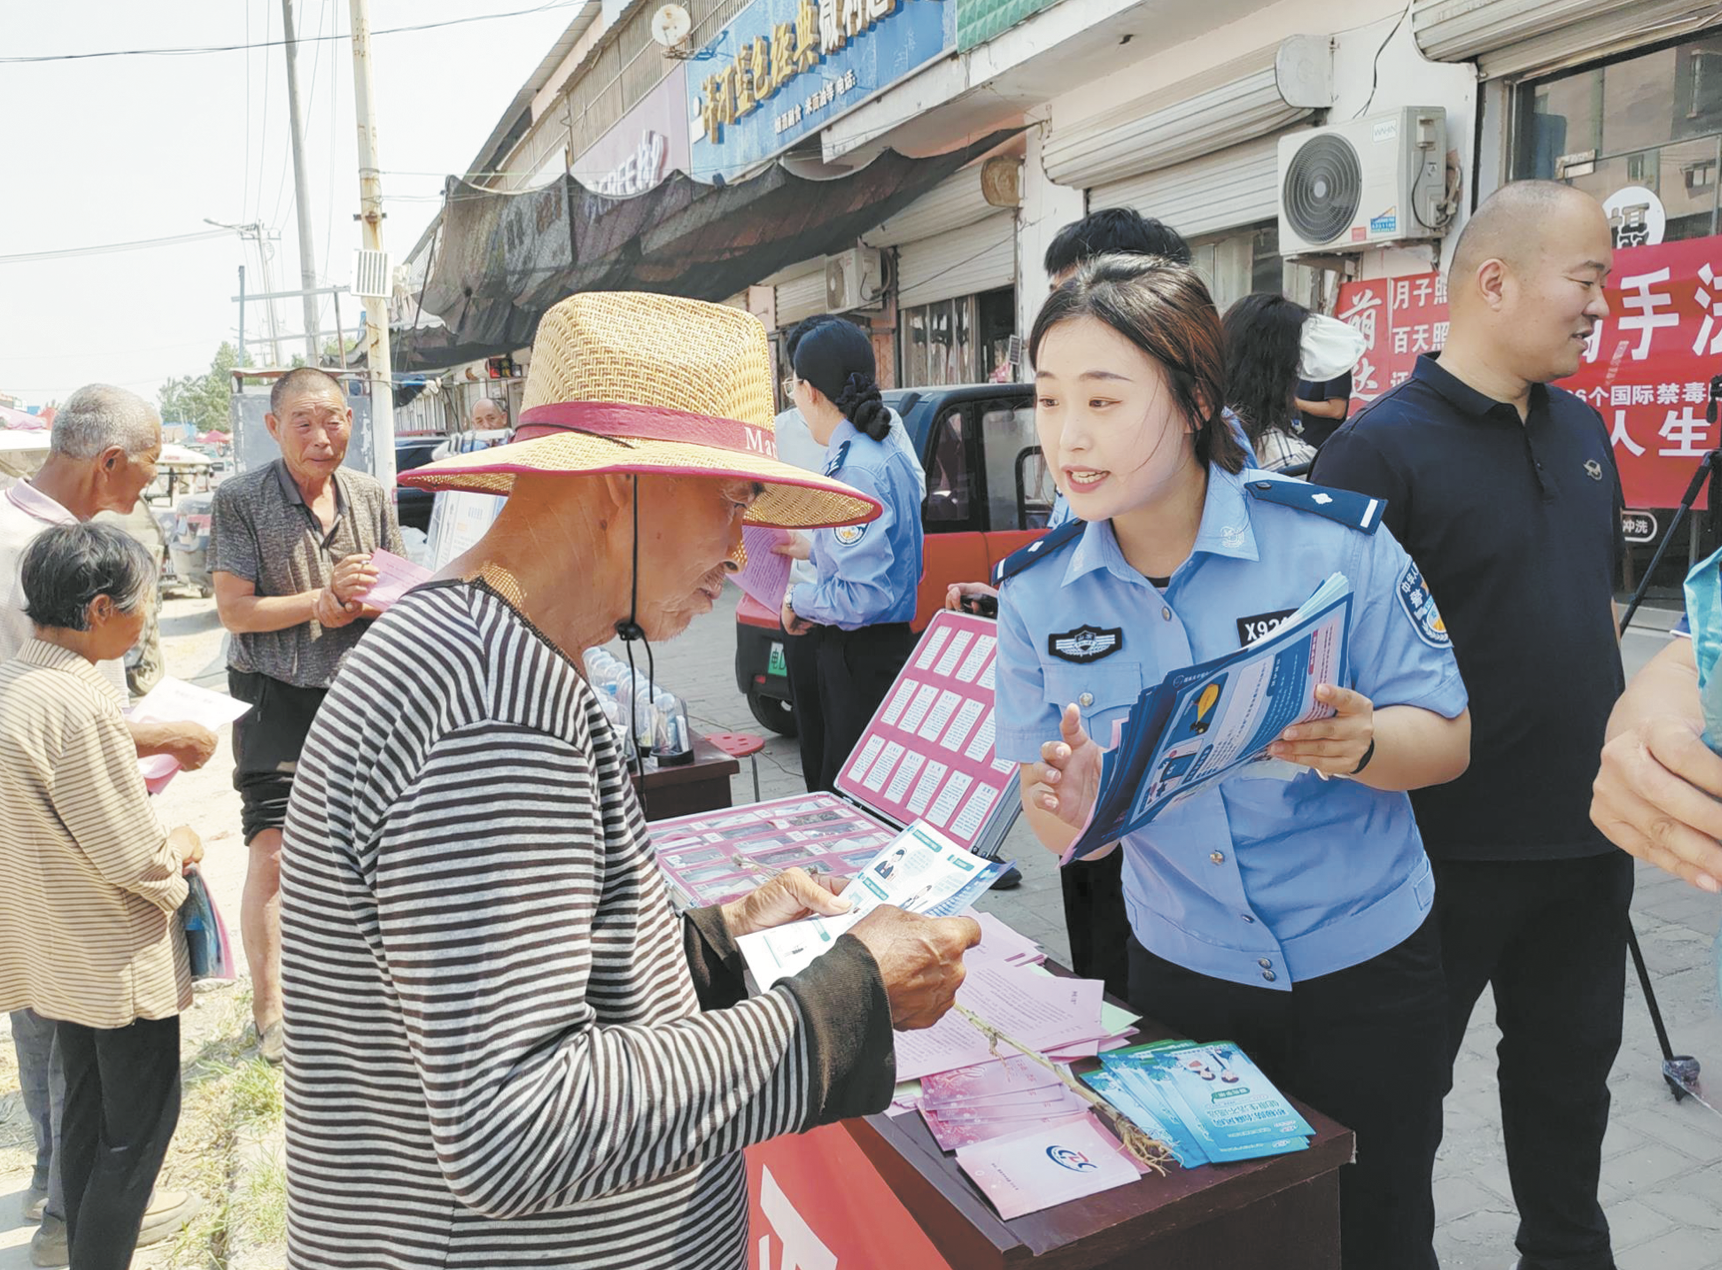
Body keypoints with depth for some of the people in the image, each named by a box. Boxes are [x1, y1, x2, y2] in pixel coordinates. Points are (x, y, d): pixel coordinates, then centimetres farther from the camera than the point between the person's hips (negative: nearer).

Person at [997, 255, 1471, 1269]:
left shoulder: (1338, 540, -16)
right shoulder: (1038, 591, -9)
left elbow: (1450, 739, -9)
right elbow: (1054, 809, -4)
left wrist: (1361, 743, -31)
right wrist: (1065, 808, -28)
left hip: (1361, 971, -2)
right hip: (1180, 972, 2)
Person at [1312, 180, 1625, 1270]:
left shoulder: (1583, 427, 8)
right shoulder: (1383, 446, -17)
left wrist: (1611, 752, 16)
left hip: (1589, 835, 8)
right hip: (1450, 844, -7)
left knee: (1572, 1070, 24)